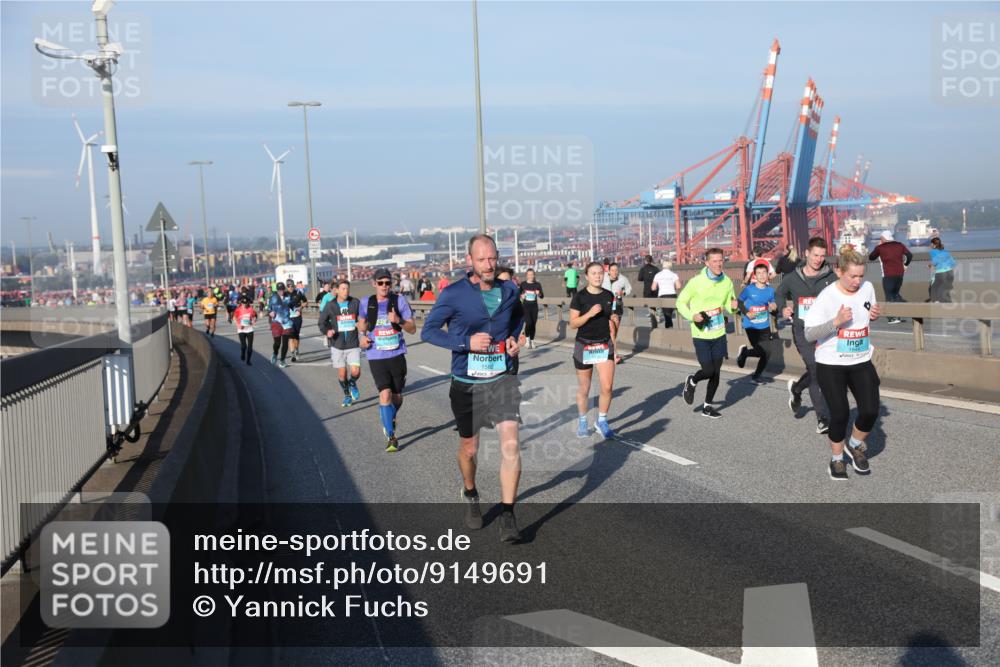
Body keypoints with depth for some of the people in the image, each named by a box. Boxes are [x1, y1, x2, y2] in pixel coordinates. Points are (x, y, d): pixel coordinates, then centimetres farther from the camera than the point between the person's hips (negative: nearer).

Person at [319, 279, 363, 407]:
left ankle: (352, 384, 24)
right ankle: (347, 395, 31)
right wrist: (327, 331, -13)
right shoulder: (330, 305, -3)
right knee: (342, 374, 6)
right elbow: (322, 322, 6)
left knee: (355, 372, -11)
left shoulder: (356, 303, -3)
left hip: (353, 344, 0)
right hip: (337, 345, 1)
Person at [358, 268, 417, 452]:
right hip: (376, 356, -1)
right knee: (385, 394, -16)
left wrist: (399, 320, -19)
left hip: (397, 355, 1)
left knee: (397, 397, 10)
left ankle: (389, 421, 43)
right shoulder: (366, 302, 2)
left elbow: (413, 329, -1)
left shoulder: (399, 300, -2)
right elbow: (361, 323, 22)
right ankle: (391, 437, -5)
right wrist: (362, 336, 2)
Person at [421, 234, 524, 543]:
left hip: (502, 379, 1)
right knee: (469, 448, 14)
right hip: (466, 383, -1)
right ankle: (470, 495, 45)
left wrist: (515, 337, 2)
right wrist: (466, 342, -20)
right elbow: (428, 330, -8)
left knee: (510, 444, -14)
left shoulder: (509, 290, 1)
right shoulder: (454, 294, -11)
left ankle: (507, 515, -5)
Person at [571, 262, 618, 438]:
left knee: (607, 387, -9)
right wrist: (590, 313, -23)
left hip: (605, 346, 2)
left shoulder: (609, 295, 3)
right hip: (584, 346, -2)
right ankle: (582, 422, 28)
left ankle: (602, 420, 10)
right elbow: (573, 323, -11)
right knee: (583, 388, 9)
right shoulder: (580, 297, -8)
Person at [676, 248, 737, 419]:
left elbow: (728, 304, 11)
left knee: (716, 372, 9)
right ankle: (692, 382, 26)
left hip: (719, 334, 4)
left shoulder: (727, 282, -2)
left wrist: (733, 306, -12)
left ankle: (707, 406, 25)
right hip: (701, 334, -4)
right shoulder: (696, 281, -15)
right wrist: (692, 316, -21)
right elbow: (680, 302, -5)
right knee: (708, 371, -8)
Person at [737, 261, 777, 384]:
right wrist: (746, 313, -13)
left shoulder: (770, 290, -1)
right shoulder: (749, 289, -11)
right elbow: (739, 301, 0)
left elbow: (774, 303, 9)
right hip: (751, 326, -4)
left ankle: (756, 376, 27)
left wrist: (774, 307, -15)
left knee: (766, 354, 5)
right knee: (762, 352, -11)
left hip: (765, 326, 4)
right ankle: (744, 352, 21)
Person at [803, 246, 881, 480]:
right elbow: (809, 334, -18)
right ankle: (836, 459, 22)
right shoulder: (827, 296, -17)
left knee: (870, 410, -5)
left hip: (861, 362, 4)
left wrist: (874, 315, -5)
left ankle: (855, 446, 25)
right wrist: (836, 321, -30)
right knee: (840, 413, -3)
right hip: (831, 364, -4)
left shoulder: (867, 287, -2)